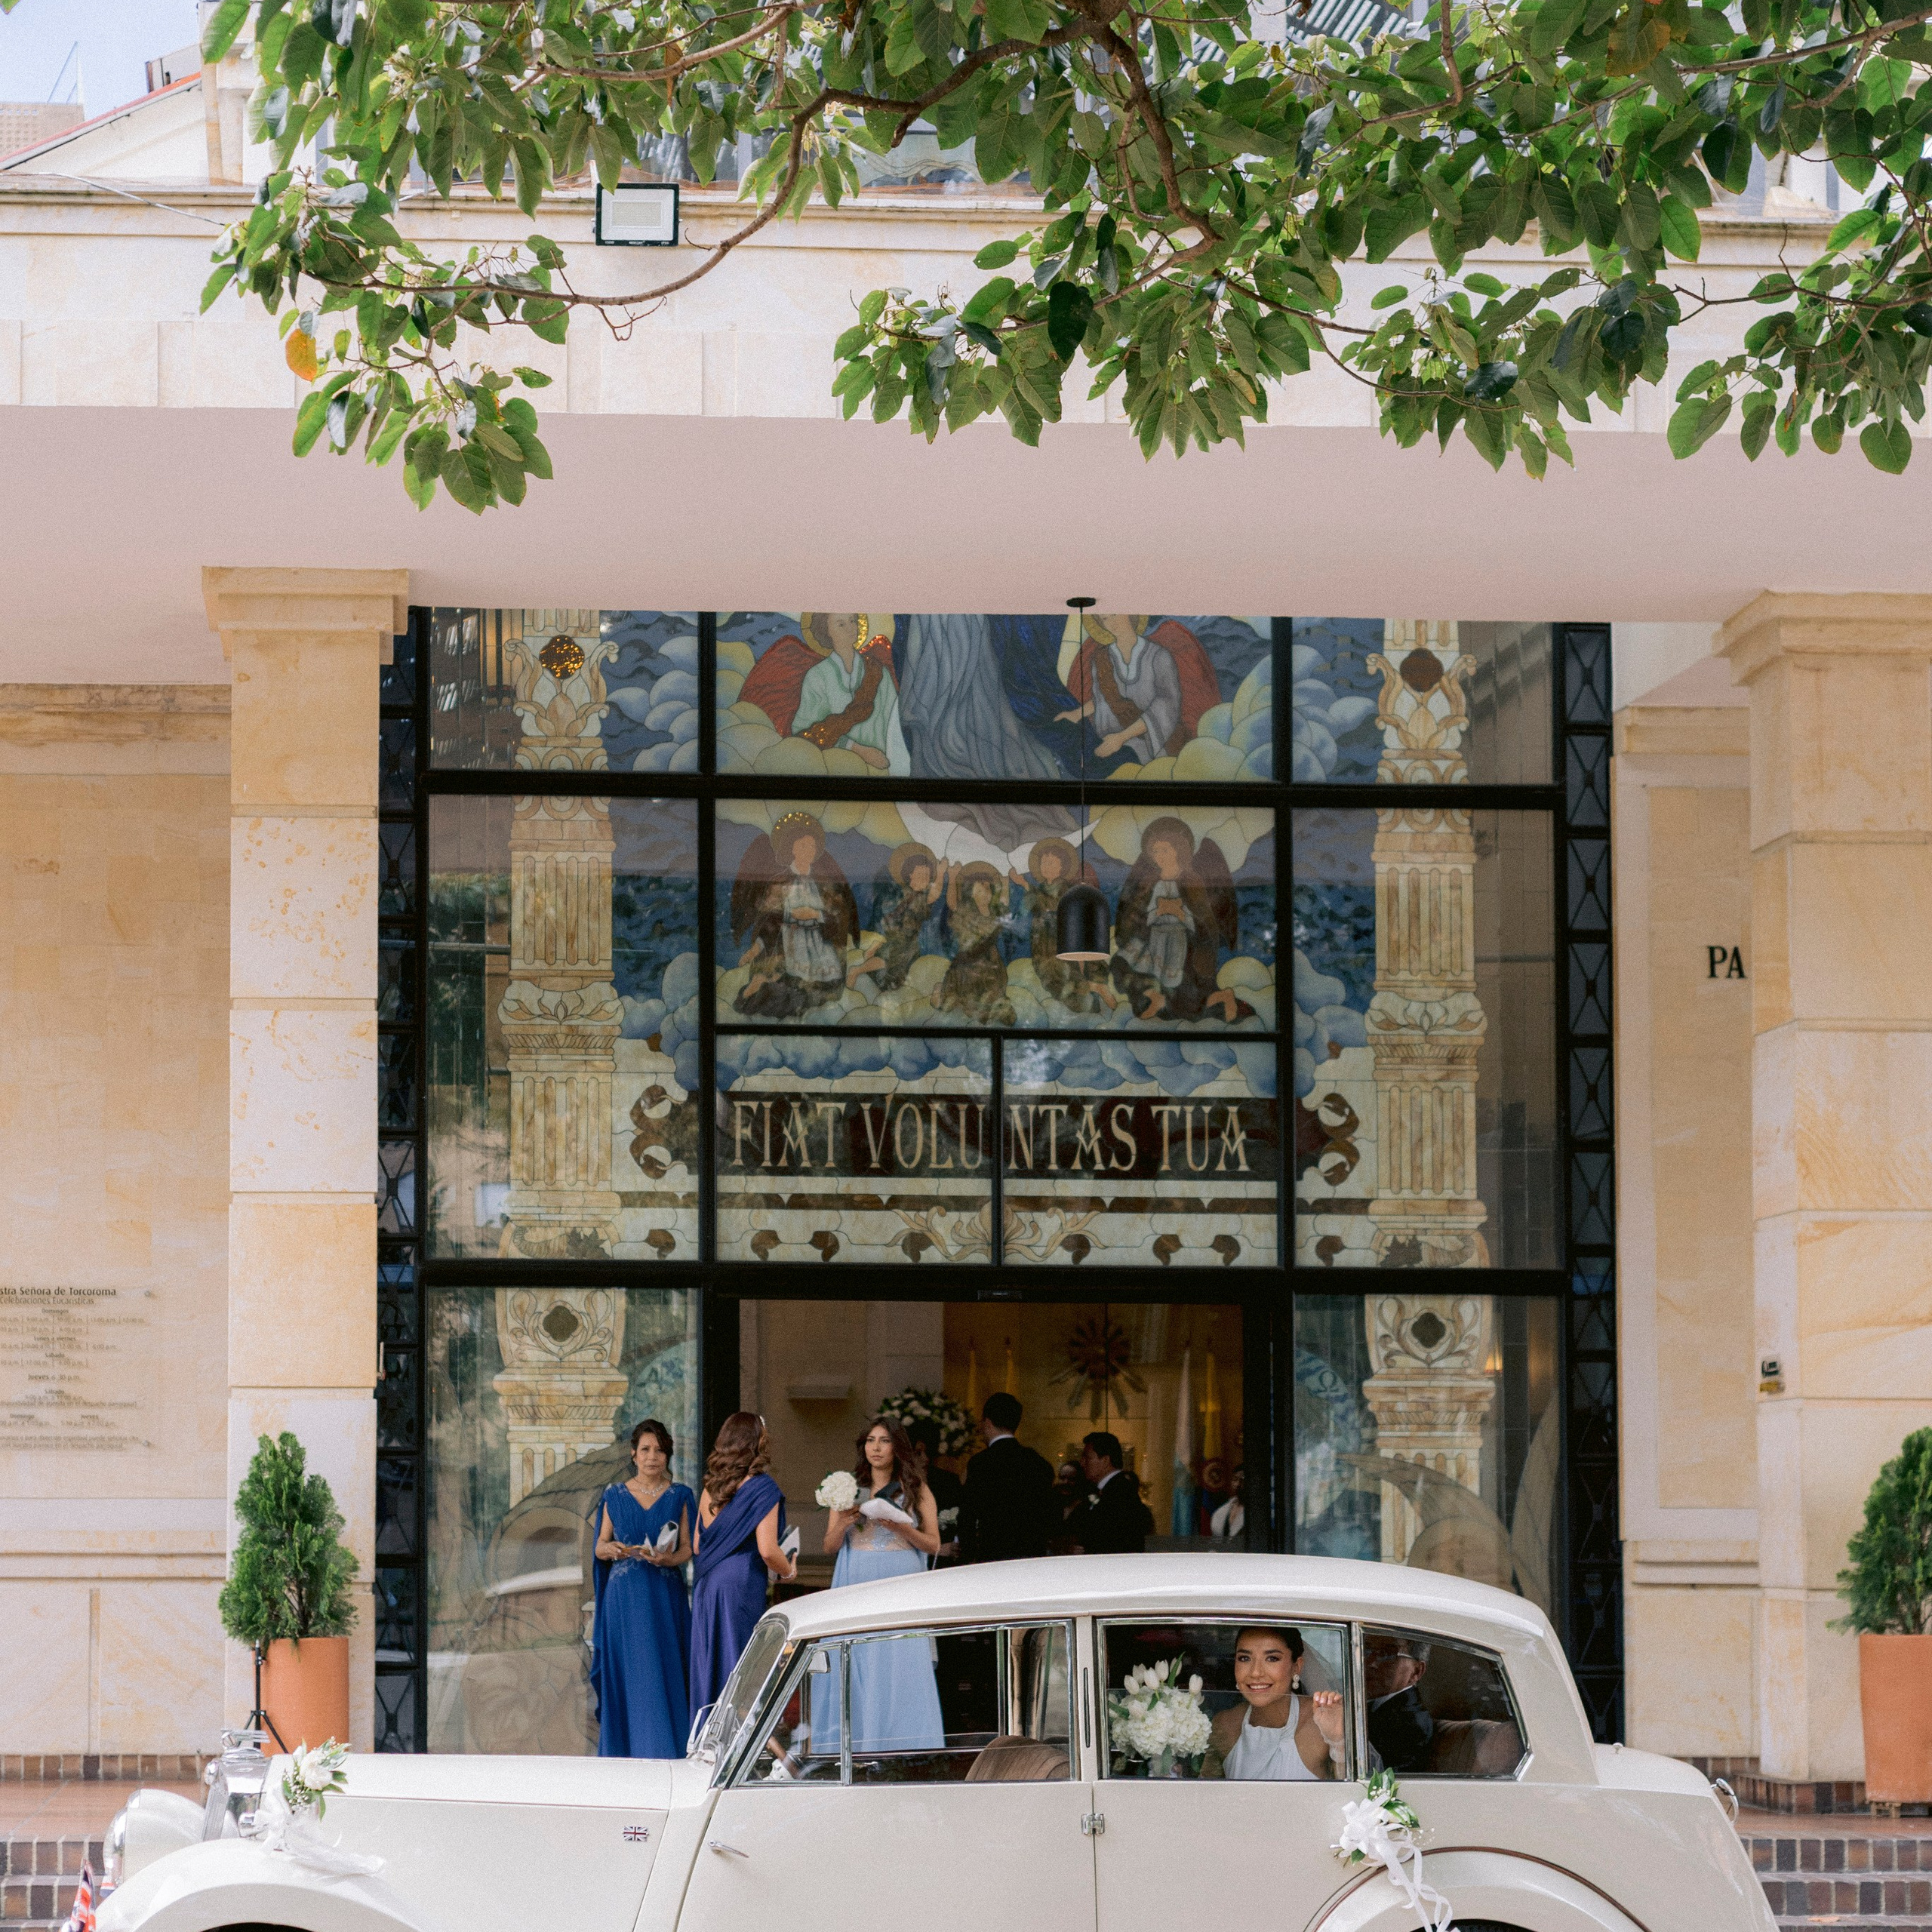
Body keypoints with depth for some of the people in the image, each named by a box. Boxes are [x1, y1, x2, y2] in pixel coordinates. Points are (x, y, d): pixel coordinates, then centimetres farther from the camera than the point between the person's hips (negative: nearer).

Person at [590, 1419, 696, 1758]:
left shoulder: (680, 1497, 7)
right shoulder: (615, 1496, 9)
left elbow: (687, 1549, 3)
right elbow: (600, 1547, 9)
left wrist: (668, 1558, -18)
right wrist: (611, 1549, -13)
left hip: (665, 1598, -1)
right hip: (624, 1598, 1)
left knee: (664, 1675, -5)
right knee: (626, 1676, -1)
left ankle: (665, 1753, -2)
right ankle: (625, 1753, 4)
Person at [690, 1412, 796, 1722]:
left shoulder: (711, 1488, 11)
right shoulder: (762, 1488, -9)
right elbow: (767, 1550, -14)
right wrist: (788, 1571, 4)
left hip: (707, 1588, 7)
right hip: (742, 1588, -7)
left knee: (710, 1669, 10)